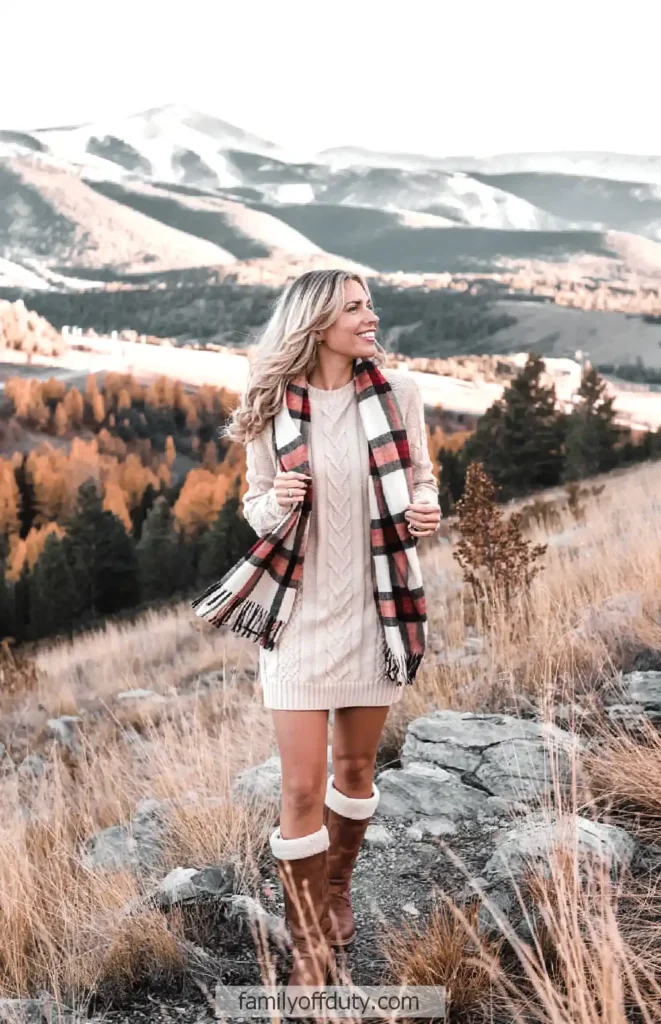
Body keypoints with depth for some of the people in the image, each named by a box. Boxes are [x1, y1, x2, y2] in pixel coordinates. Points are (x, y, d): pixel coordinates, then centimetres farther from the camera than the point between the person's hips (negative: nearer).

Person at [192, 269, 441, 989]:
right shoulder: (271, 410, -6)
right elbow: (256, 508, 3)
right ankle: (311, 946, 18)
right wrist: (278, 505, -20)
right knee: (302, 790, -1)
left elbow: (421, 480, 7)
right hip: (301, 609, -2)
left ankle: (336, 891, 44)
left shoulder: (398, 392, -4)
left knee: (356, 767, 18)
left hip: (376, 607, 2)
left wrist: (424, 513, -16)